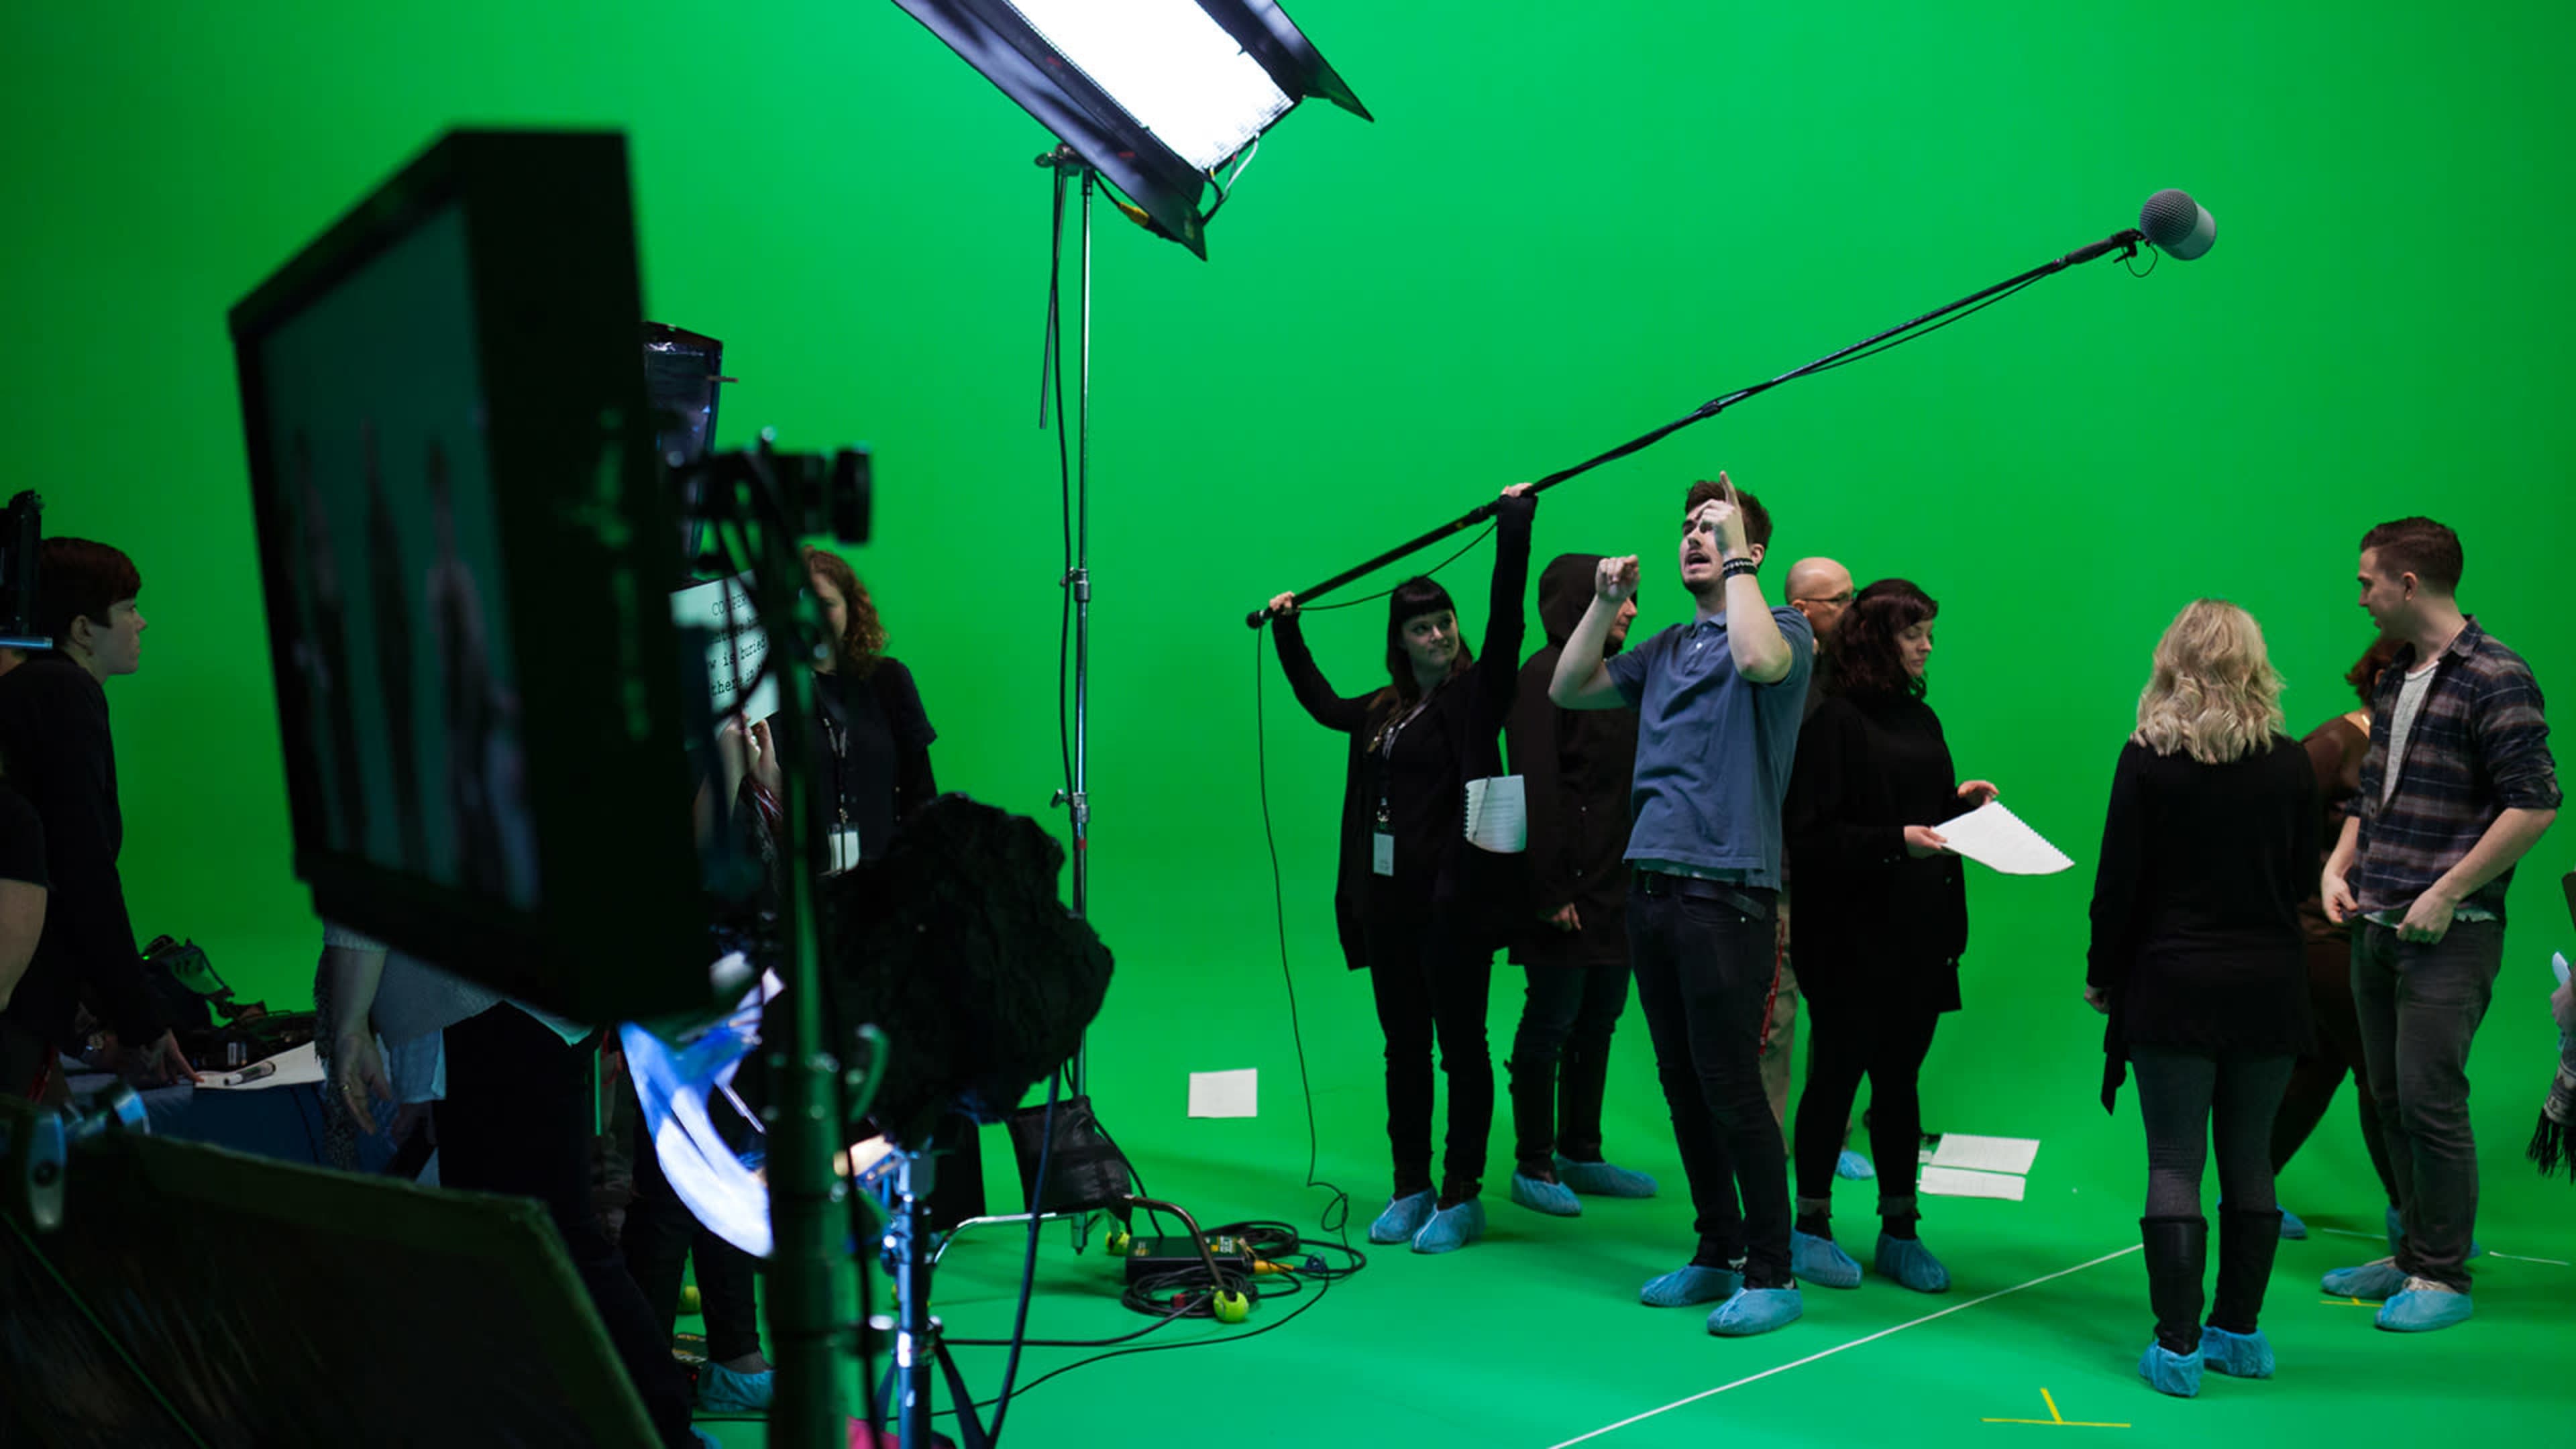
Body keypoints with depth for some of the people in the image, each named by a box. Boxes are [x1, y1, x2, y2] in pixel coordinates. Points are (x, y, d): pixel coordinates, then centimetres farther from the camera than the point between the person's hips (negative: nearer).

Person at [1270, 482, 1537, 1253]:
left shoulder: (1475, 694, -2)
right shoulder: (1381, 710, 15)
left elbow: (1505, 621, -17)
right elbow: (1320, 703, 35)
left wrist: (1514, 529, -23)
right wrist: (1288, 632, 41)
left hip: (1454, 901, -7)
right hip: (1387, 901, 7)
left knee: (1461, 1047, 0)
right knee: (1403, 1048, 11)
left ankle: (1462, 1198, 7)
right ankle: (1411, 1191, 20)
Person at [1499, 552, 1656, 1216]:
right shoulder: (1543, 677, -10)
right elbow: (1537, 791, -17)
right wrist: (1551, 891, -21)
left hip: (1614, 887, 8)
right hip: (1568, 889, -8)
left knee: (1599, 1020, 13)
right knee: (1550, 1024, -1)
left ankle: (1580, 1156, 24)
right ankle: (1533, 1166, 8)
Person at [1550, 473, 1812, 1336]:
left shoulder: (1782, 629, -1)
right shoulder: (1665, 650, 18)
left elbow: (1759, 660, -25)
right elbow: (1568, 689, 16)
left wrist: (1737, 560, -16)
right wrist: (1607, 602, 7)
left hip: (1725, 892, -7)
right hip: (1651, 886, 7)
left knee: (1731, 1089, -5)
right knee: (1682, 1087, 12)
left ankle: (1771, 1277, 5)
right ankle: (1717, 1256, 24)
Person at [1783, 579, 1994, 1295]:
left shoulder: (1921, 719, 12)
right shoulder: (1832, 721, -10)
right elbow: (1812, 835, -14)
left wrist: (1959, 801, 2)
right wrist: (1897, 840, -23)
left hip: (1919, 937, 6)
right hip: (1851, 937, -6)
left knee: (1899, 1078, 11)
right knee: (1838, 1074, 3)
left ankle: (1899, 1231, 19)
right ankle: (1811, 1229, 15)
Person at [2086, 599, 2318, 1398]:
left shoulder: (2148, 759, -8)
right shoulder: (2289, 762, 0)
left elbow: (2118, 882, -6)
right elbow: (2300, 876, 9)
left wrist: (2101, 973, 6)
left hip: (2172, 983, -3)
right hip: (2269, 986, 3)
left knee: (2174, 1166, 0)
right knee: (2249, 1163, 12)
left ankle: (2178, 1346, -1)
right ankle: (2239, 1333, 21)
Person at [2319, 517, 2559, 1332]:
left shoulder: (2496, 679, -11)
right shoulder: (2394, 678, 14)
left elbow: (2535, 804, -16)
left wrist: (2446, 893, -17)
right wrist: (2339, 866, 10)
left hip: (2450, 932, -8)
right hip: (2376, 927, 8)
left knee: (2429, 1099, -7)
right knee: (2390, 1099, 12)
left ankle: (2443, 1277, 4)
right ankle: (2413, 1255, 23)